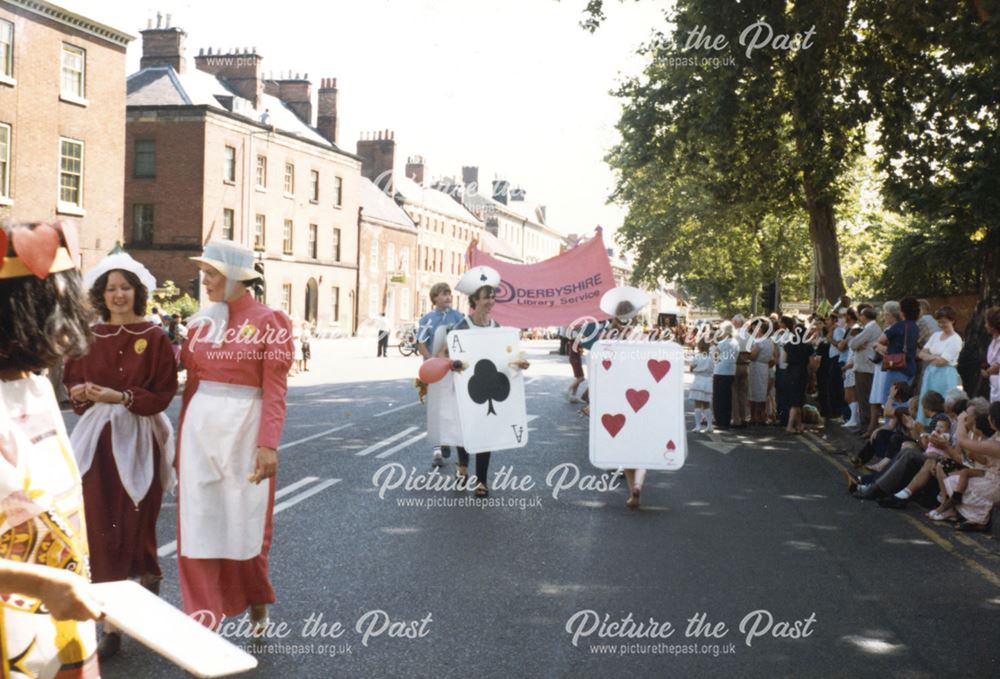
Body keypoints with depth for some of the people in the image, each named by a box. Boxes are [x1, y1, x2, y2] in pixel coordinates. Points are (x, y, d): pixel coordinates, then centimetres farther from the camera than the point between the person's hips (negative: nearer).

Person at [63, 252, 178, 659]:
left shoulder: (155, 338, -3)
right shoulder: (89, 337, 6)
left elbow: (163, 393, -5)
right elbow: (71, 379, 14)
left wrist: (122, 397, -18)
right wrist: (80, 393, -8)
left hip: (138, 439, -2)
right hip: (97, 437, 3)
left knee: (136, 525, -2)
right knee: (101, 529, 1)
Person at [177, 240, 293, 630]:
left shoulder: (269, 322, -5)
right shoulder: (200, 323, 8)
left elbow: (275, 391, -9)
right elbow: (191, 383, 11)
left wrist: (269, 444, -18)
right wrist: (182, 439, 12)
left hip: (245, 428, -4)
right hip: (201, 426, 4)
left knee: (245, 519, 8)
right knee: (199, 519, 3)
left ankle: (257, 602, 32)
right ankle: (204, 619, 10)